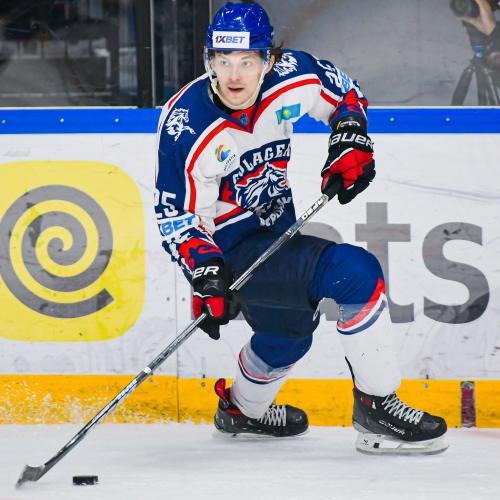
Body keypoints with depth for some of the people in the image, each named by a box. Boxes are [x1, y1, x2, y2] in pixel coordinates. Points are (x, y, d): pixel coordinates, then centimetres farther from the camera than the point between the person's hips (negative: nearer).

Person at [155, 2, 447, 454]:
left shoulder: (293, 78, -14)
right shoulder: (186, 127, -26)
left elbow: (345, 93, 9)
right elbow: (177, 217, -18)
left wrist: (350, 143, -8)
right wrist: (206, 276, -31)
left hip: (277, 226, 7)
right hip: (231, 250, -7)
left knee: (289, 332, 30)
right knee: (357, 273, -22)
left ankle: (242, 409, 57)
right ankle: (376, 408, -13)